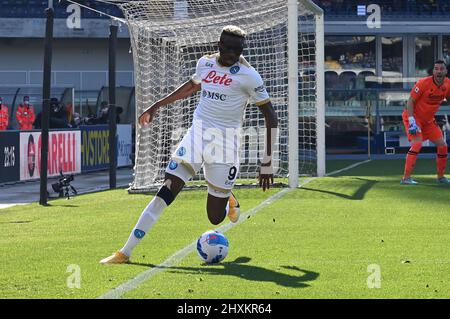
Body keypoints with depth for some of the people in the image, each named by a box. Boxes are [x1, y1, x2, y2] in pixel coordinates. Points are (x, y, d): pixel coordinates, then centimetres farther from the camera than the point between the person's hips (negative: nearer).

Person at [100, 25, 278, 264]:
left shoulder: (248, 76, -9)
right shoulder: (205, 63, 5)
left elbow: (271, 118, -5)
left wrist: (267, 163, -8)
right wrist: (157, 105, 31)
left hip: (224, 141, -3)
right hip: (197, 133, 3)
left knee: (215, 218, 0)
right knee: (165, 193, -13)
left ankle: (229, 200, 39)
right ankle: (125, 252, -12)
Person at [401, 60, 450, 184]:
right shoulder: (424, 83, -23)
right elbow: (410, 101, -18)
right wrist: (411, 121, -26)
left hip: (429, 120, 7)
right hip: (414, 116, -7)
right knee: (417, 144, -24)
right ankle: (406, 178, -21)